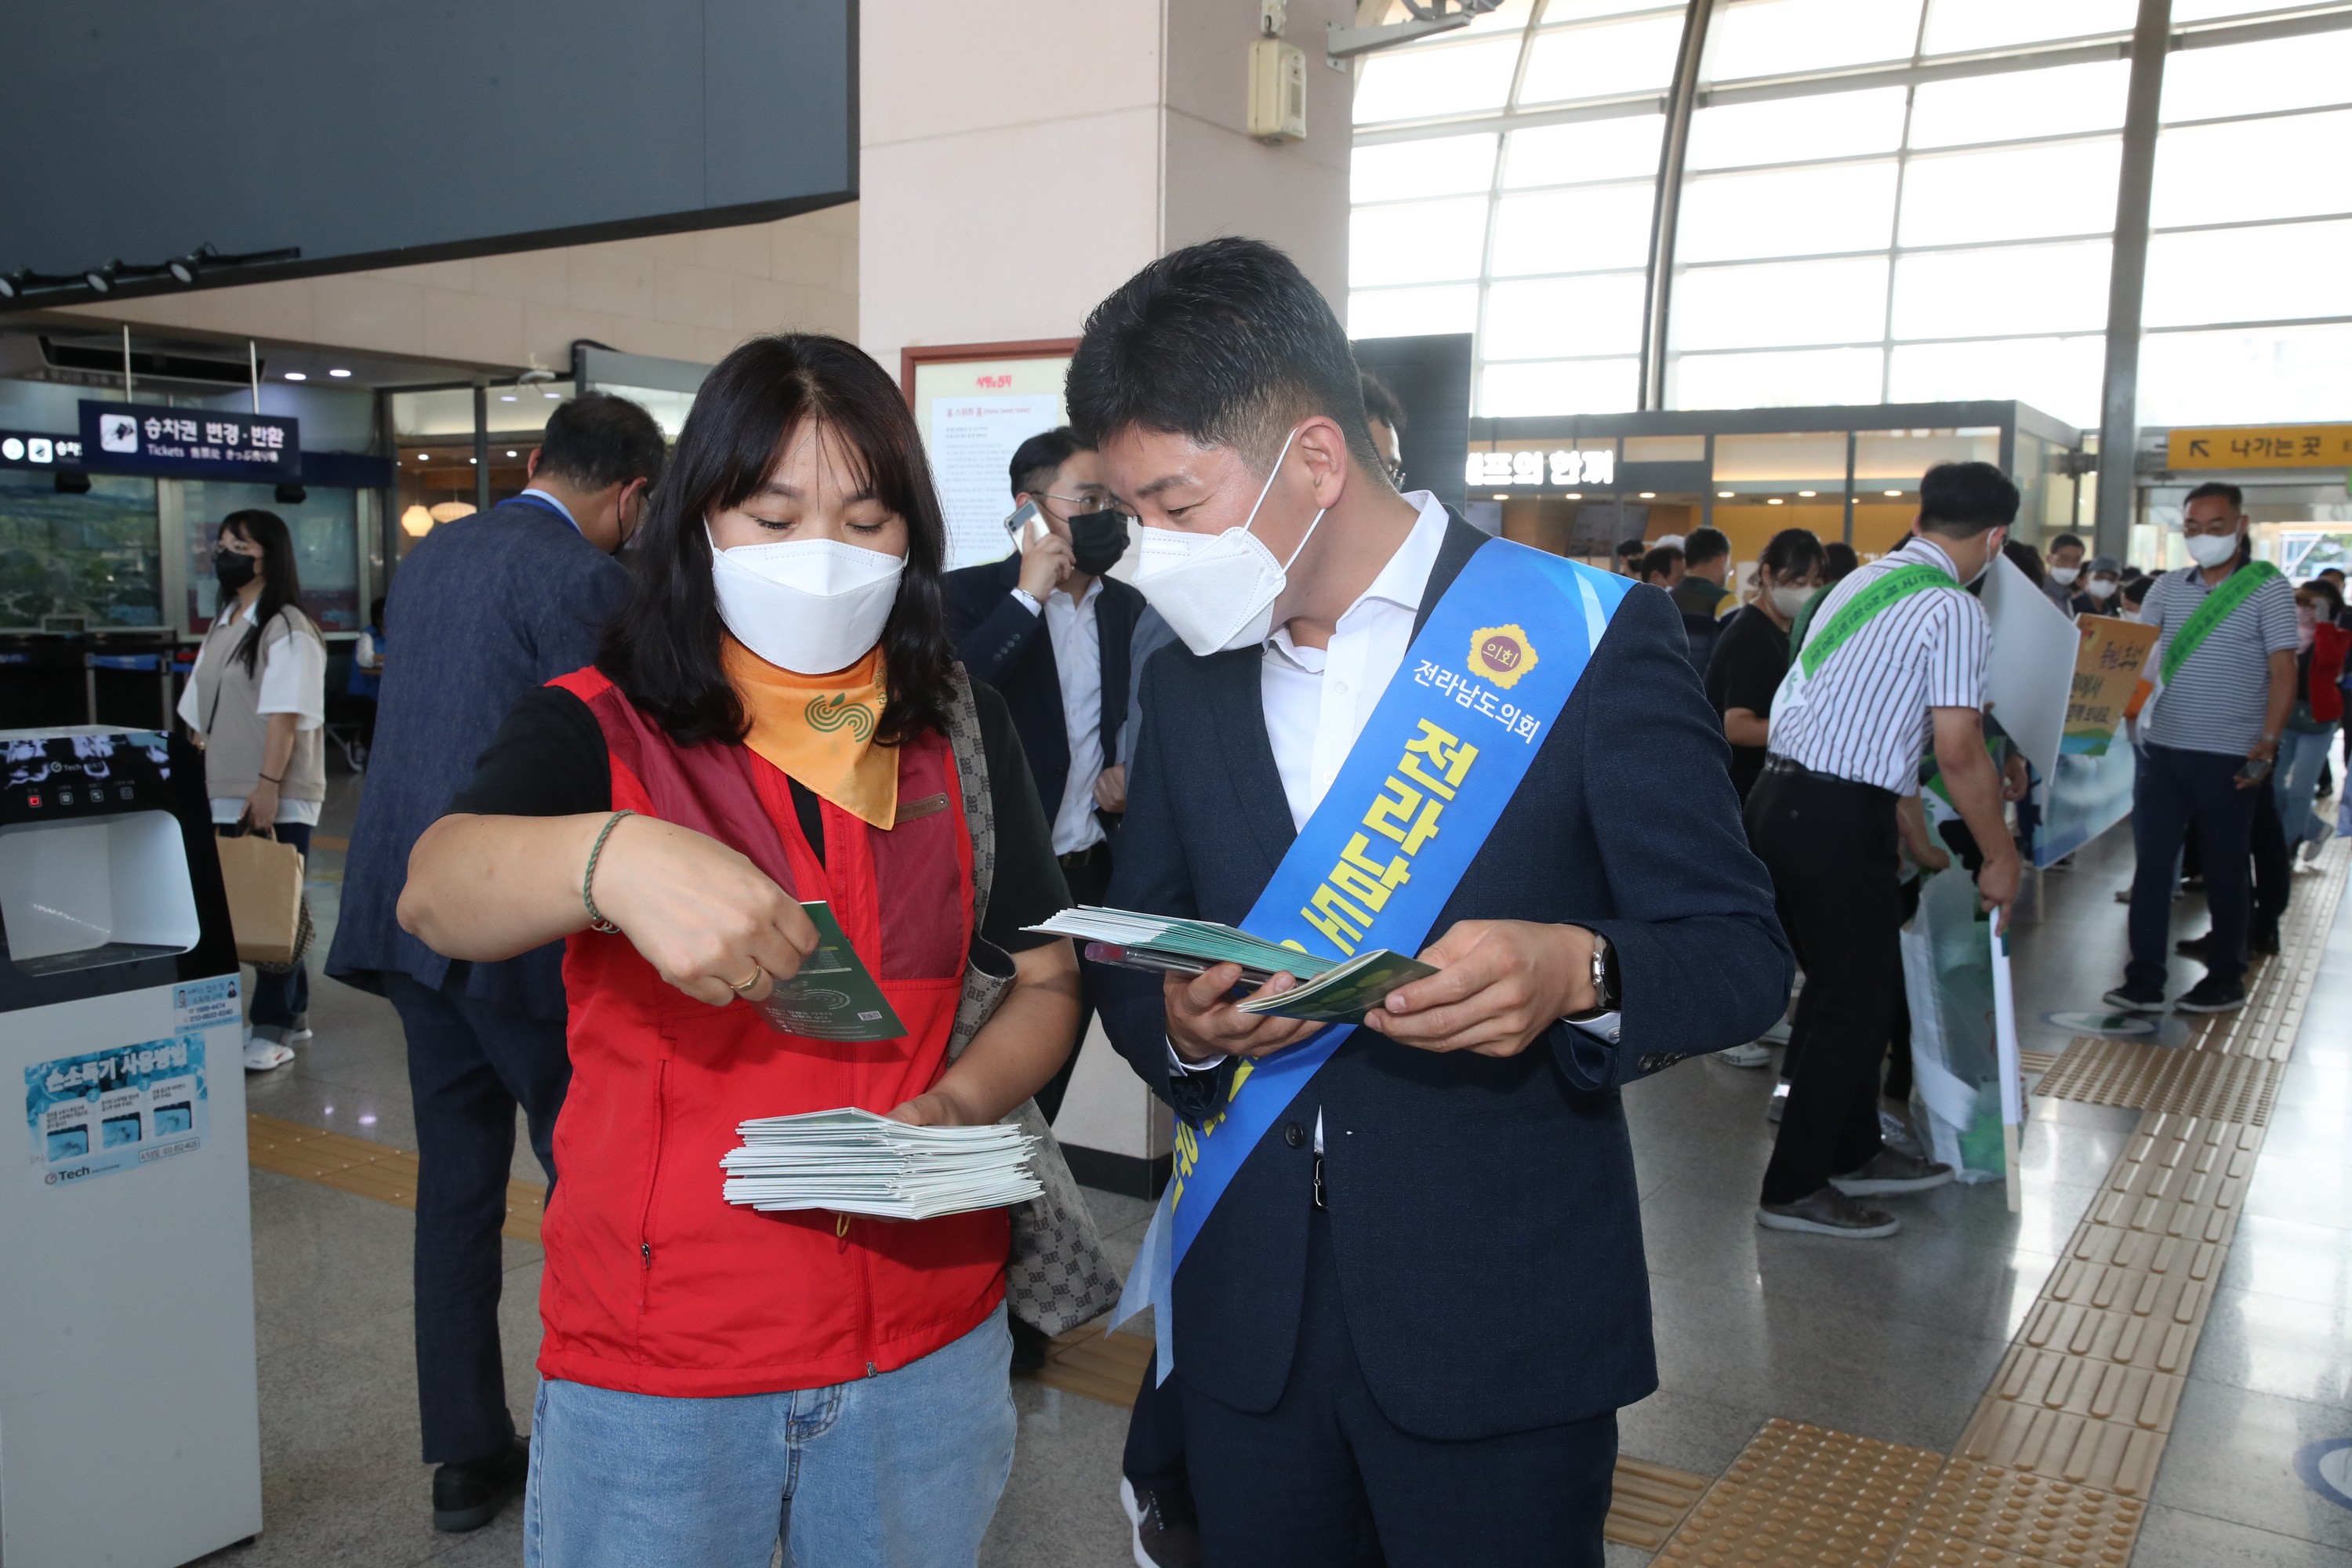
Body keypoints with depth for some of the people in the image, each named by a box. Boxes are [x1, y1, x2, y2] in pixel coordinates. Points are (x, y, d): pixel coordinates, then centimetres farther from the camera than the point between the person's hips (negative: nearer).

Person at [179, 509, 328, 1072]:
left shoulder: (287, 629, -8)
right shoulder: (222, 626, 16)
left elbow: (284, 716, -16)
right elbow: (201, 715, 19)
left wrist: (267, 786, -21)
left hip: (278, 798, -8)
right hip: (226, 795, 8)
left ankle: (272, 1029, 2)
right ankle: (291, 1013, 20)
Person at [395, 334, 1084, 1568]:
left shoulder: (965, 733, 4)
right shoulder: (597, 728, -5)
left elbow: (1043, 978, 5)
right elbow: (436, 894, -23)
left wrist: (955, 1108, -15)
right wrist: (615, 857, -44)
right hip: (652, 1350, -2)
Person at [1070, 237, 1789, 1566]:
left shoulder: (1586, 639, -9)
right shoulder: (1192, 672, 6)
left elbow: (1740, 956, -7)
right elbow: (1134, 964, 11)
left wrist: (1575, 972, -27)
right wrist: (1179, 1023, -12)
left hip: (1497, 1320, -4)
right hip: (1246, 1316, 4)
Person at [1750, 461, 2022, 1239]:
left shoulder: (1861, 581, 17)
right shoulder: (1953, 609, -9)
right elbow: (1959, 752, -14)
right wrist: (2001, 857, -1)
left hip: (1780, 798, 9)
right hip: (1837, 821, -9)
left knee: (1842, 985, 20)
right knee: (1857, 1001, 3)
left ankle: (1853, 1153, 35)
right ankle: (1795, 1189, 11)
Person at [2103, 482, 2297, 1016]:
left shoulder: (2268, 588, -3)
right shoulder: (2168, 587, 8)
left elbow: (2283, 673, -6)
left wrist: (2267, 745, -15)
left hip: (2228, 757, -3)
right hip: (2162, 749, 4)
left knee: (2224, 872, 8)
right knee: (2151, 866, 3)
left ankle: (2226, 981, 21)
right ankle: (2145, 980, 9)